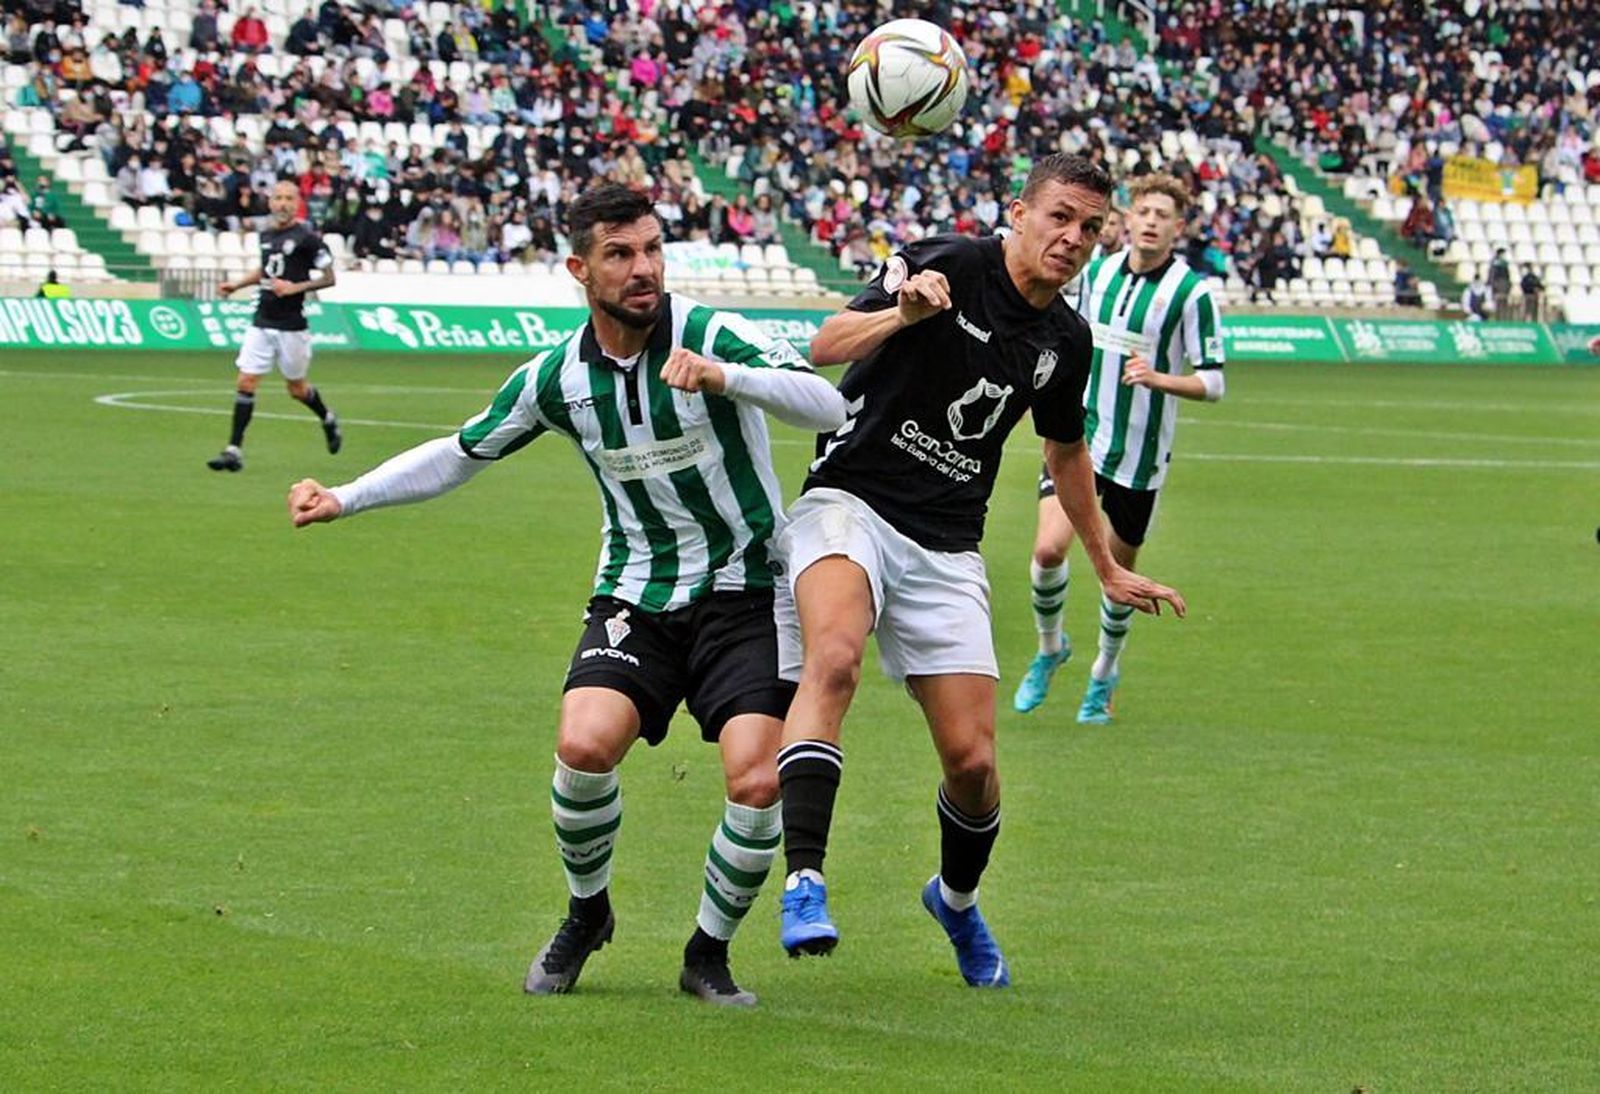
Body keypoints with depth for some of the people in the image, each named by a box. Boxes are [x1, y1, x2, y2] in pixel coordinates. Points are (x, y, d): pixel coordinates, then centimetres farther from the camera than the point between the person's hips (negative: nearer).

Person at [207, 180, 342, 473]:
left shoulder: (307, 238, -10)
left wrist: (295, 287, -20)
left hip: (291, 326, -5)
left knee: (296, 388, 9)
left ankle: (328, 420, 40)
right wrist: (237, 284, 18)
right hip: (262, 323, 5)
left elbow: (328, 278, -9)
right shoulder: (266, 234, 9)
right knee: (245, 383, -5)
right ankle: (234, 450, -4)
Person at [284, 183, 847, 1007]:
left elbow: (827, 405, -25)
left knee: (756, 782, -19)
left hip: (741, 596, -2)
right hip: (636, 596, 2)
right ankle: (586, 914, 6)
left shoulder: (712, 336, -12)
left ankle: (709, 952, 6)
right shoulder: (555, 377, 0)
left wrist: (723, 377, -40)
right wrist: (344, 499, 8)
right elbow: (461, 453, 15)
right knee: (584, 745, -23)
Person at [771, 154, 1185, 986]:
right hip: (850, 502, -5)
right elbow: (825, 346, -18)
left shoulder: (1066, 340, 10)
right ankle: (804, 883, -40)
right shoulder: (950, 265, -9)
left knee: (971, 760, -1)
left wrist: (1108, 569, 36)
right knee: (833, 660, -35)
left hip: (947, 548, 5)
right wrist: (901, 314, -37)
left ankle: (958, 898, 30)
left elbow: (1066, 453, 28)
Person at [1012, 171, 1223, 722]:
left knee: (1119, 570, 9)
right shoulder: (1097, 273, 3)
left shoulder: (1192, 293, -11)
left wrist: (1158, 378, -28)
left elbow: (1212, 383, -12)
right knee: (1049, 548, -15)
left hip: (1140, 454, -2)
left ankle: (1104, 675, 33)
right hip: (1080, 435, 2)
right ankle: (1050, 648, 12)